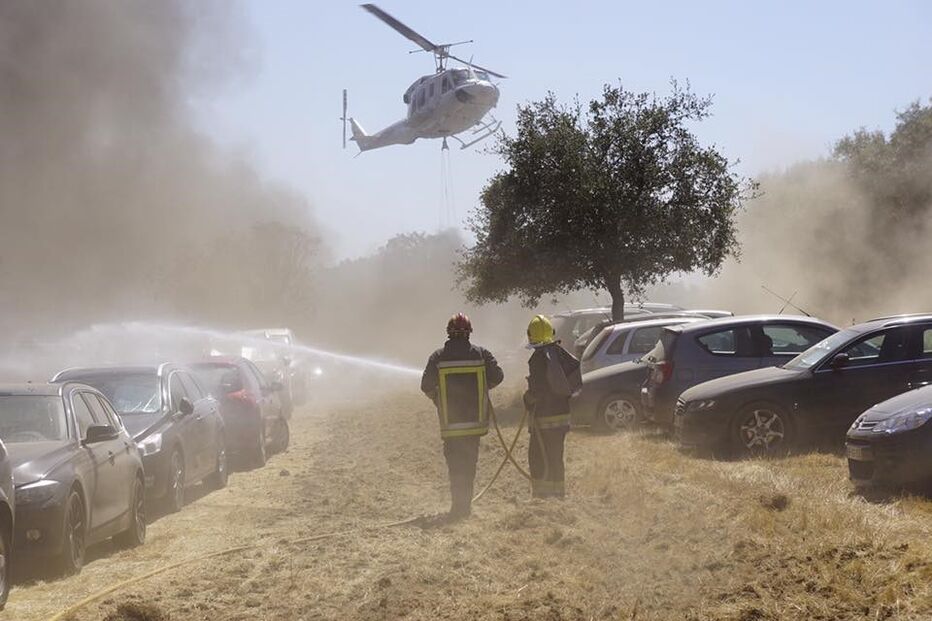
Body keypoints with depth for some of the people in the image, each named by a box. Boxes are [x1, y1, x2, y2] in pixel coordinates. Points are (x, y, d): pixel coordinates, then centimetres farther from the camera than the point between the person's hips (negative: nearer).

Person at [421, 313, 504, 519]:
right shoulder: (481, 354, -3)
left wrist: (438, 399, 16)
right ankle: (465, 505, 15)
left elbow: (426, 385, -4)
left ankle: (459, 505, -5)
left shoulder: (438, 357, -5)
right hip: (475, 419, 1)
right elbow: (497, 376, 0)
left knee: (455, 463, 3)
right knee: (469, 461, 12)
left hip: (450, 421, -1)